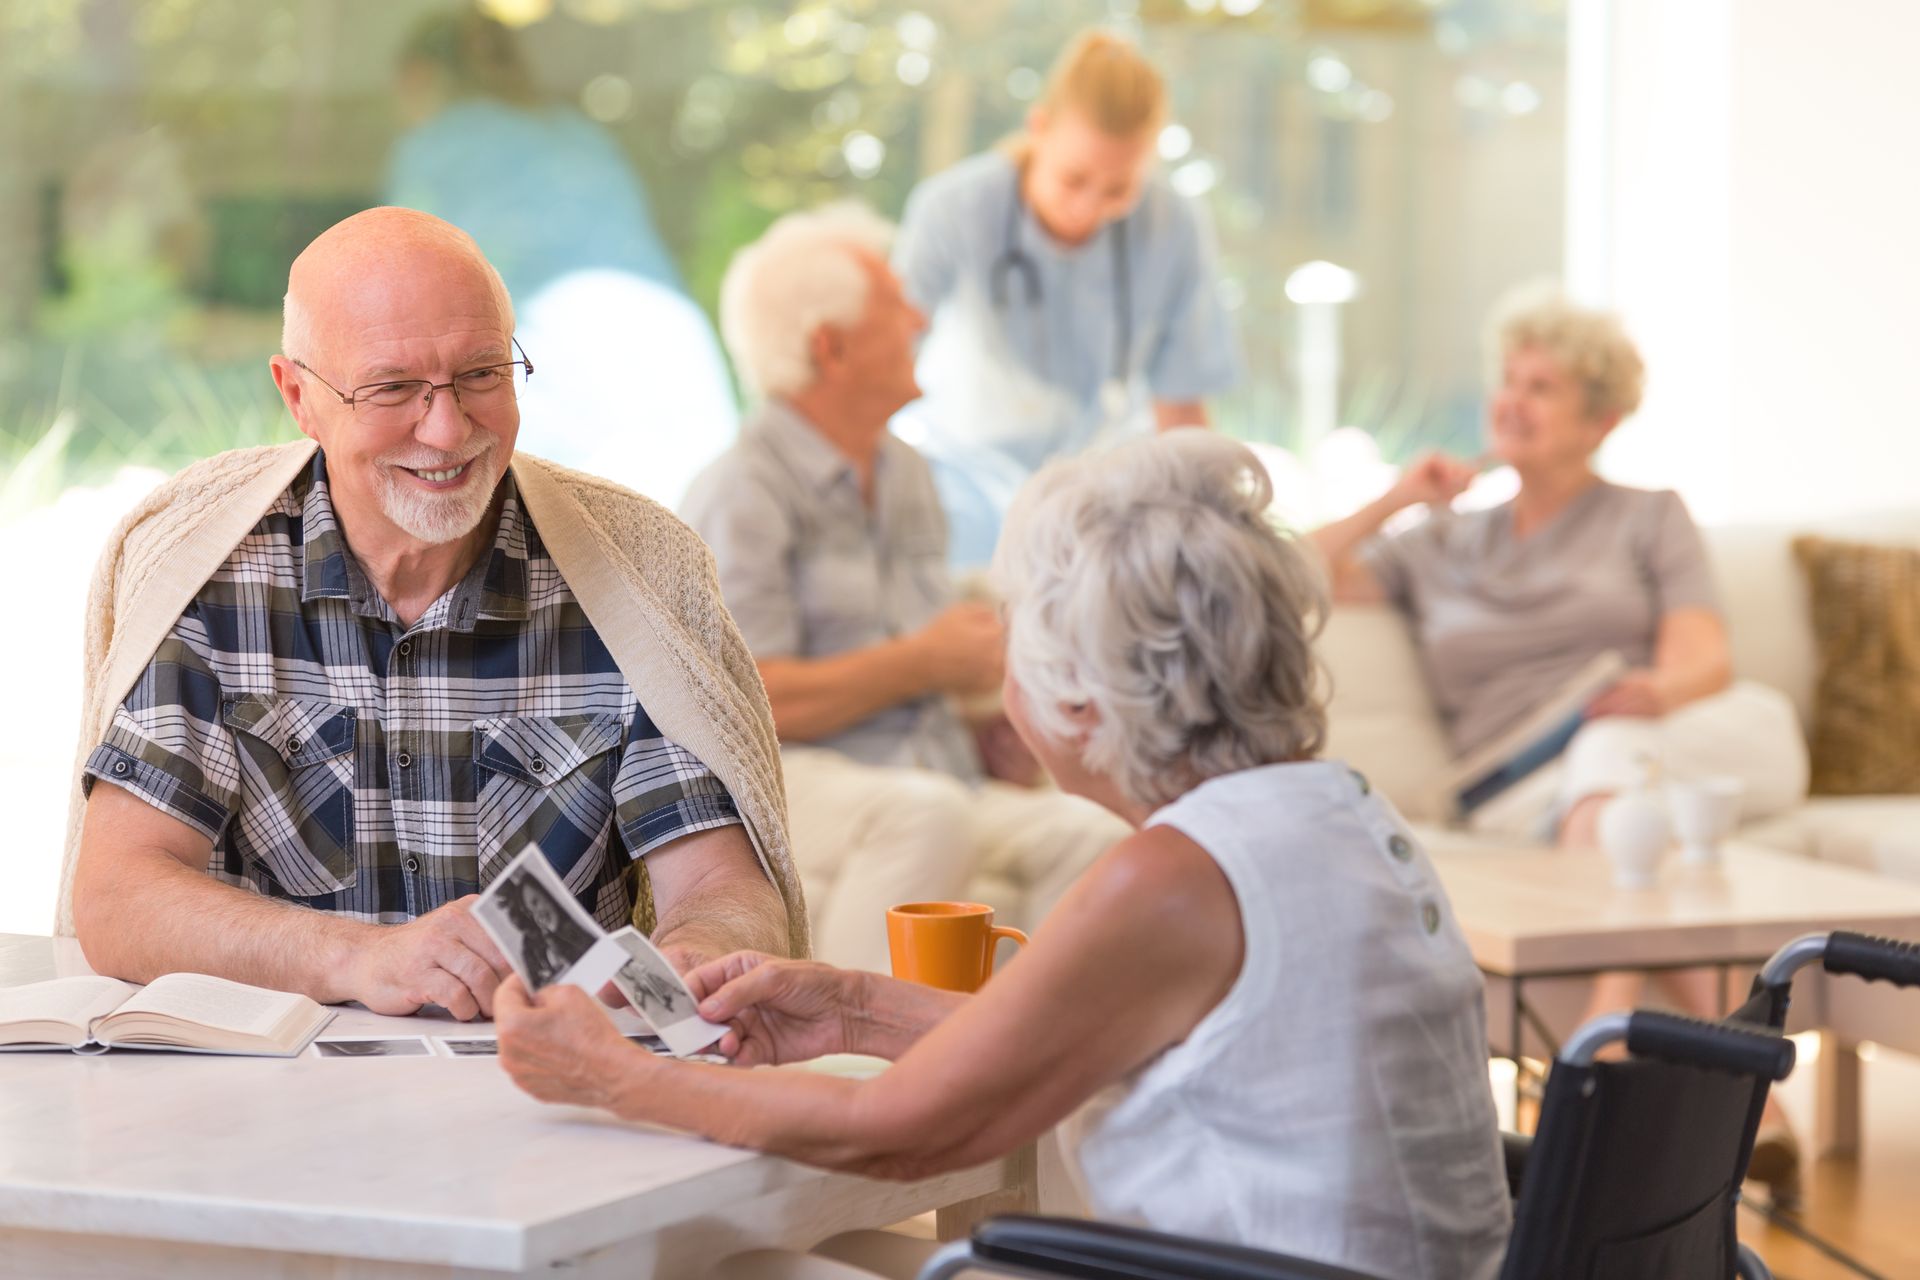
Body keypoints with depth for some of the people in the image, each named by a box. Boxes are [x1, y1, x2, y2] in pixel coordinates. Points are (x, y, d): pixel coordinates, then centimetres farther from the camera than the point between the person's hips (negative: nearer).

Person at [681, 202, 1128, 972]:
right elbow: (750, 700, -18)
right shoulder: (742, 496, -9)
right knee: (927, 815, -38)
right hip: (787, 781, -7)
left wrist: (984, 725, 7)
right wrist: (923, 664, -12)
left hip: (927, 772, 7)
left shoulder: (905, 476, 19)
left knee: (1090, 835, -19)